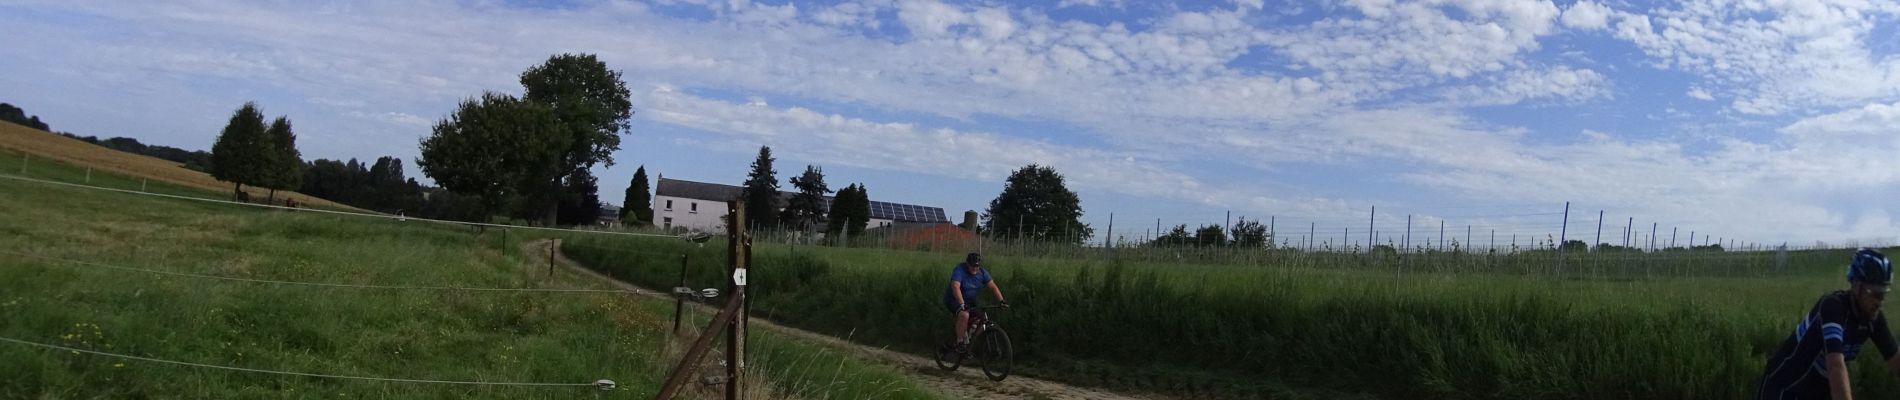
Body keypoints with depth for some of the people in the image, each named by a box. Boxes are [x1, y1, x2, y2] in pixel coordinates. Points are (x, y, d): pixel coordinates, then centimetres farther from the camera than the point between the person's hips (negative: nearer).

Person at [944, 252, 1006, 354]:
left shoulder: (982, 272, -5)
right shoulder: (959, 270, -23)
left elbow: (992, 286, -10)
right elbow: (955, 287, -37)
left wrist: (1001, 301, -23)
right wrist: (962, 304, -48)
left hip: (970, 300, 7)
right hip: (953, 299, -7)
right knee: (964, 315, -32)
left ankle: (967, 341, 10)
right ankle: (959, 342, -19)